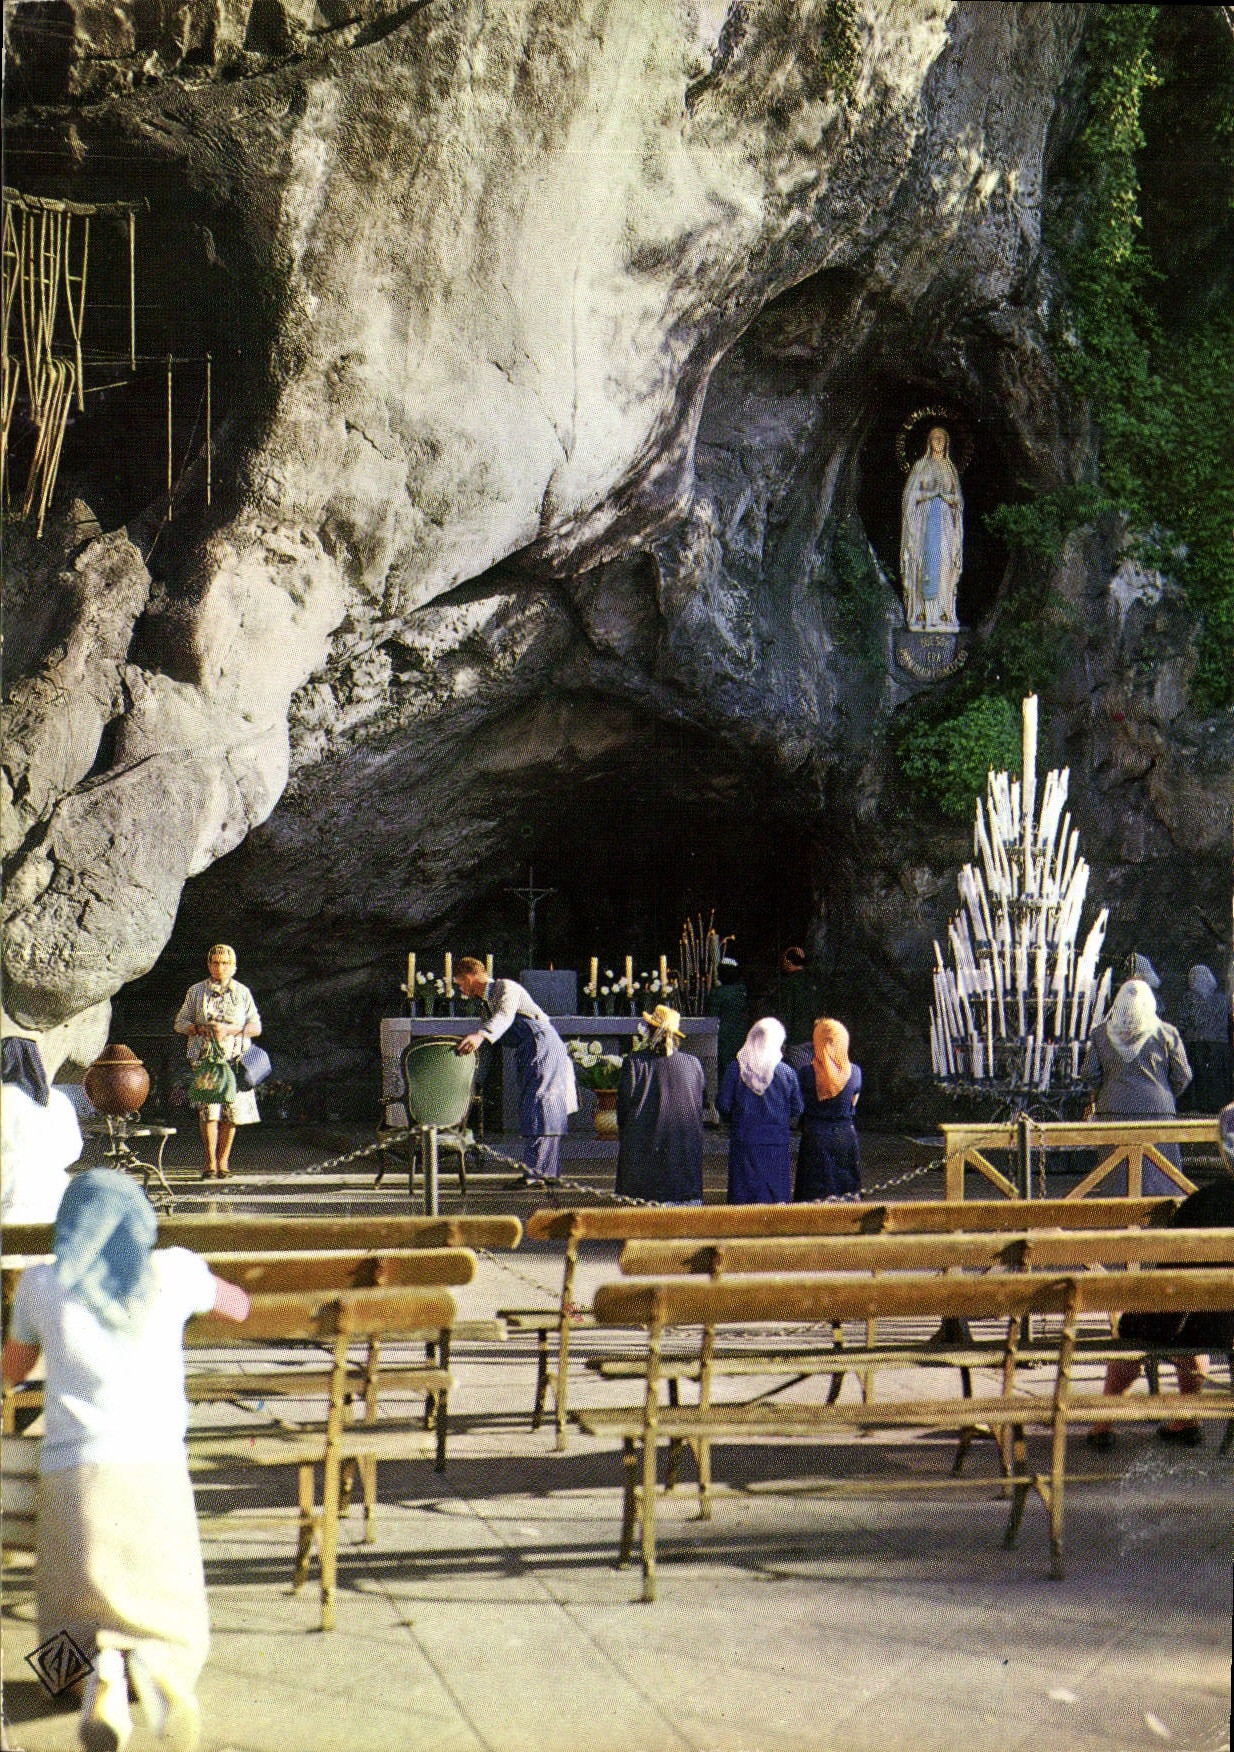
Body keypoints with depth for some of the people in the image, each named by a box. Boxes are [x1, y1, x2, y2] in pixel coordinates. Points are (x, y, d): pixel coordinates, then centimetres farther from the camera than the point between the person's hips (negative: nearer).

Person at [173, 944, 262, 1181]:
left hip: (235, 1059, 1)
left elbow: (256, 1027, 6)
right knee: (208, 1110, -12)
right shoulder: (196, 992, 11)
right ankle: (210, 1163, -6)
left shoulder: (242, 993, 11)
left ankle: (223, 1161, 9)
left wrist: (229, 1030, -10)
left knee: (232, 1111, -2)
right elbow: (180, 1023, 12)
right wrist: (199, 1028, -8)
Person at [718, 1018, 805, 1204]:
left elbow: (723, 1105, -5)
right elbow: (798, 1109, 2)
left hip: (744, 1143, -1)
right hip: (778, 1144, 1)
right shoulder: (787, 1072, -4)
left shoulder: (736, 1069, -6)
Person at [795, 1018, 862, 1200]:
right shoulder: (855, 1072, -3)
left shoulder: (806, 1073, -10)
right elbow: (853, 1105, 9)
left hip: (814, 1138, -2)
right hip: (846, 1136, 2)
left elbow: (799, 1108, -2)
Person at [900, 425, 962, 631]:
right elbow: (910, 495, 2)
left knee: (945, 565, -5)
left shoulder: (950, 468, 16)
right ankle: (923, 614, -14)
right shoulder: (921, 466, 6)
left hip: (946, 520, 3)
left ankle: (943, 613, -5)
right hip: (925, 519, -3)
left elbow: (959, 499, 15)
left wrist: (950, 497, -7)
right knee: (926, 563, -12)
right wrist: (931, 493, -13)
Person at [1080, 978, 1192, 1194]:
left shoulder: (1100, 1033, 3)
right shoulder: (1167, 1034, -1)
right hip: (1157, 1109, -2)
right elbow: (1183, 1076, 0)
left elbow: (1088, 1074, 2)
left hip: (1112, 1110, 2)